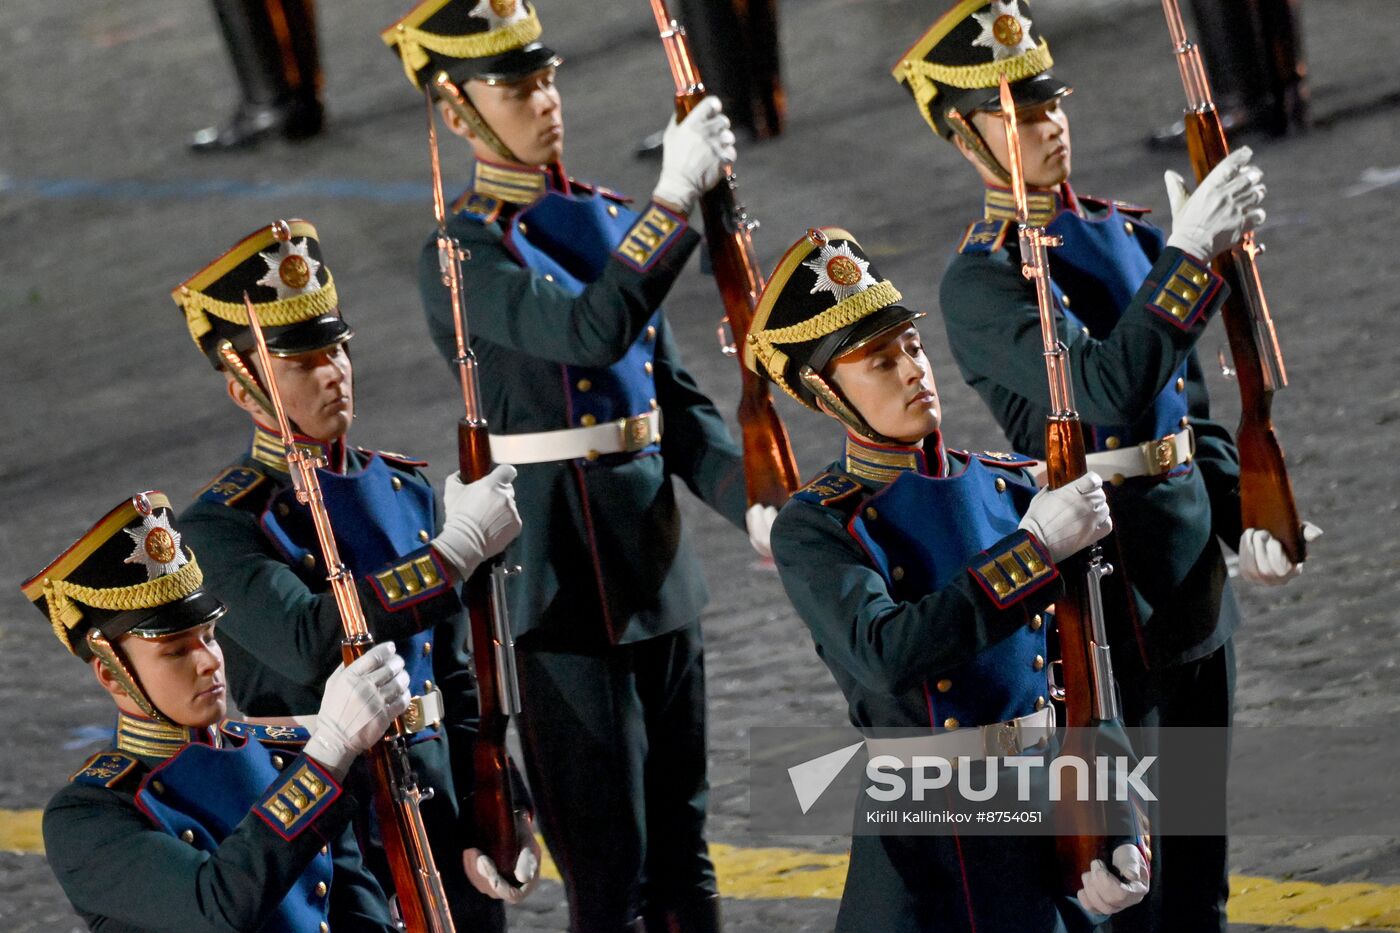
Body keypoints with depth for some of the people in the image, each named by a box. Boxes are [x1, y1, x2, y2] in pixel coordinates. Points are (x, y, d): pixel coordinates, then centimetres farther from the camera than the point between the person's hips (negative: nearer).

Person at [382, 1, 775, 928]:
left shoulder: (606, 219, 11)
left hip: (660, 571, 7)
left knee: (683, 853, 15)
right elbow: (591, 332, -30)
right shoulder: (463, 259, -12)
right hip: (566, 589, -7)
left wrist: (754, 502, -2)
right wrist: (675, 199, -33)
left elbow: (678, 401, 13)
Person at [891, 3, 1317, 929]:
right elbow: (1108, 389, -28)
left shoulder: (1127, 233, 11)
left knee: (1200, 841, 14)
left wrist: (1242, 519, 5)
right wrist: (1190, 257, -34)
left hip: (1194, 564, 7)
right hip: (1106, 566, -7)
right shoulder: (982, 281, -13)